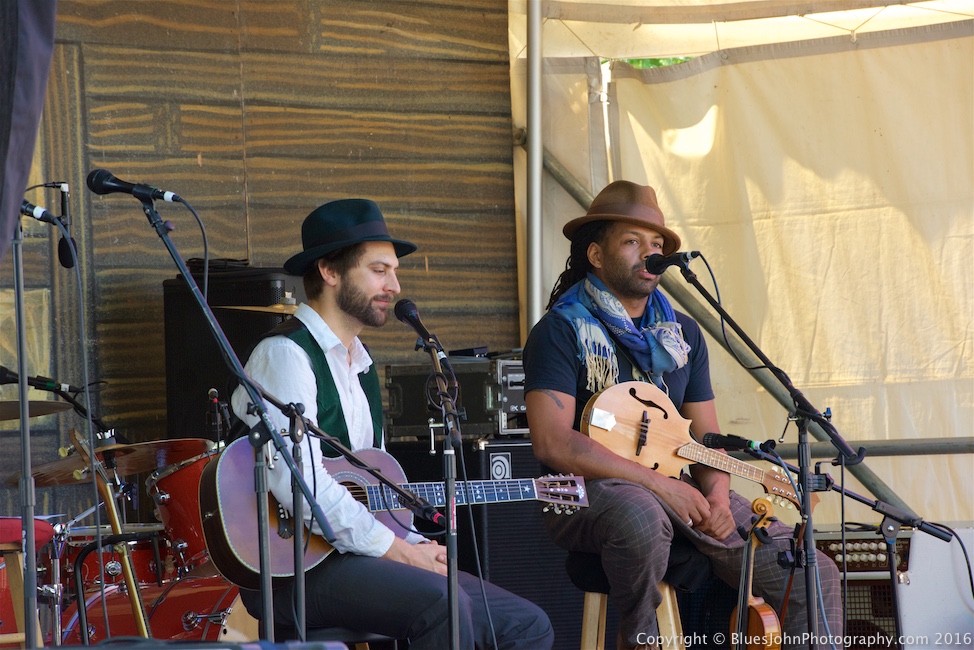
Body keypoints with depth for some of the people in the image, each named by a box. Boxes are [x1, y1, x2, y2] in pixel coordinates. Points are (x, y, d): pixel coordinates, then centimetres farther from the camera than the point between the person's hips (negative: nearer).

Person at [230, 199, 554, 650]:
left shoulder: (359, 365, 20)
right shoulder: (285, 355, -10)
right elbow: (300, 483, -23)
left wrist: (416, 546, 6)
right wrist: (398, 551, -17)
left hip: (352, 559, 9)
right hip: (291, 570, -9)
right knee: (441, 602, -33)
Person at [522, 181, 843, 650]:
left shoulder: (682, 334, 17)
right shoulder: (562, 330, -3)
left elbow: (706, 434, 16)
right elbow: (552, 442, -15)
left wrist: (717, 494, -8)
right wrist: (658, 484, -19)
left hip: (679, 486, 6)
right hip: (589, 490, -5)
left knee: (817, 578, -12)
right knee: (641, 516, -42)